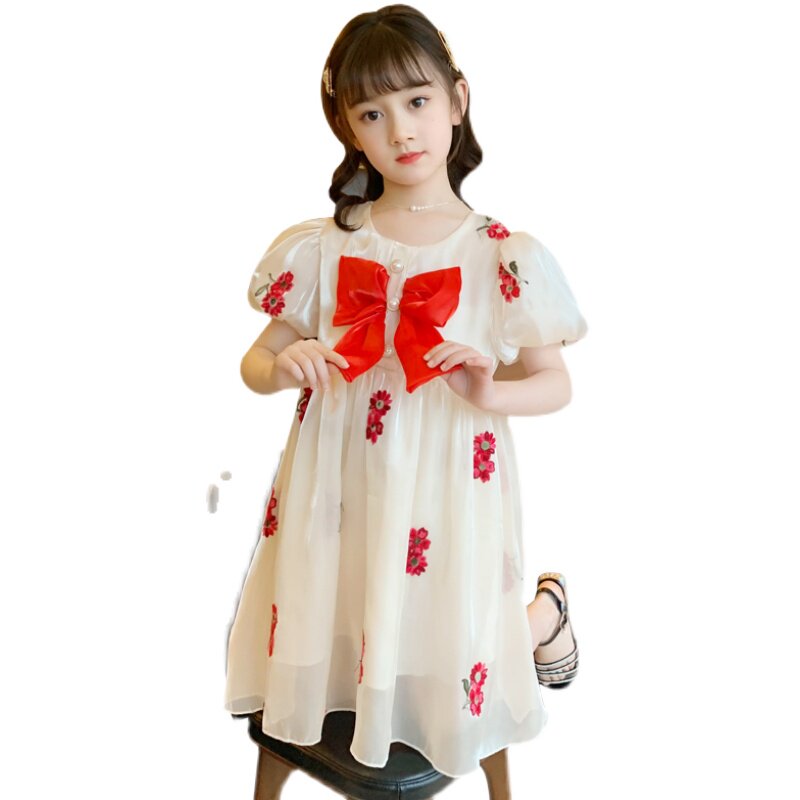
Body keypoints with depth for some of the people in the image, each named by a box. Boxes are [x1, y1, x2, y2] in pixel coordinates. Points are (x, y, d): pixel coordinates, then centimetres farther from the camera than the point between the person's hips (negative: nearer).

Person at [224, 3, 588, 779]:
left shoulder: (505, 255, -8)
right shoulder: (322, 247, -2)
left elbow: (554, 382, 0)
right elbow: (256, 363, 5)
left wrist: (492, 394, -20)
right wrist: (284, 367, -18)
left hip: (445, 496, -2)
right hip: (338, 495, 2)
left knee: (452, 675, 10)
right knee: (311, 650, 12)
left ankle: (546, 607, 39)